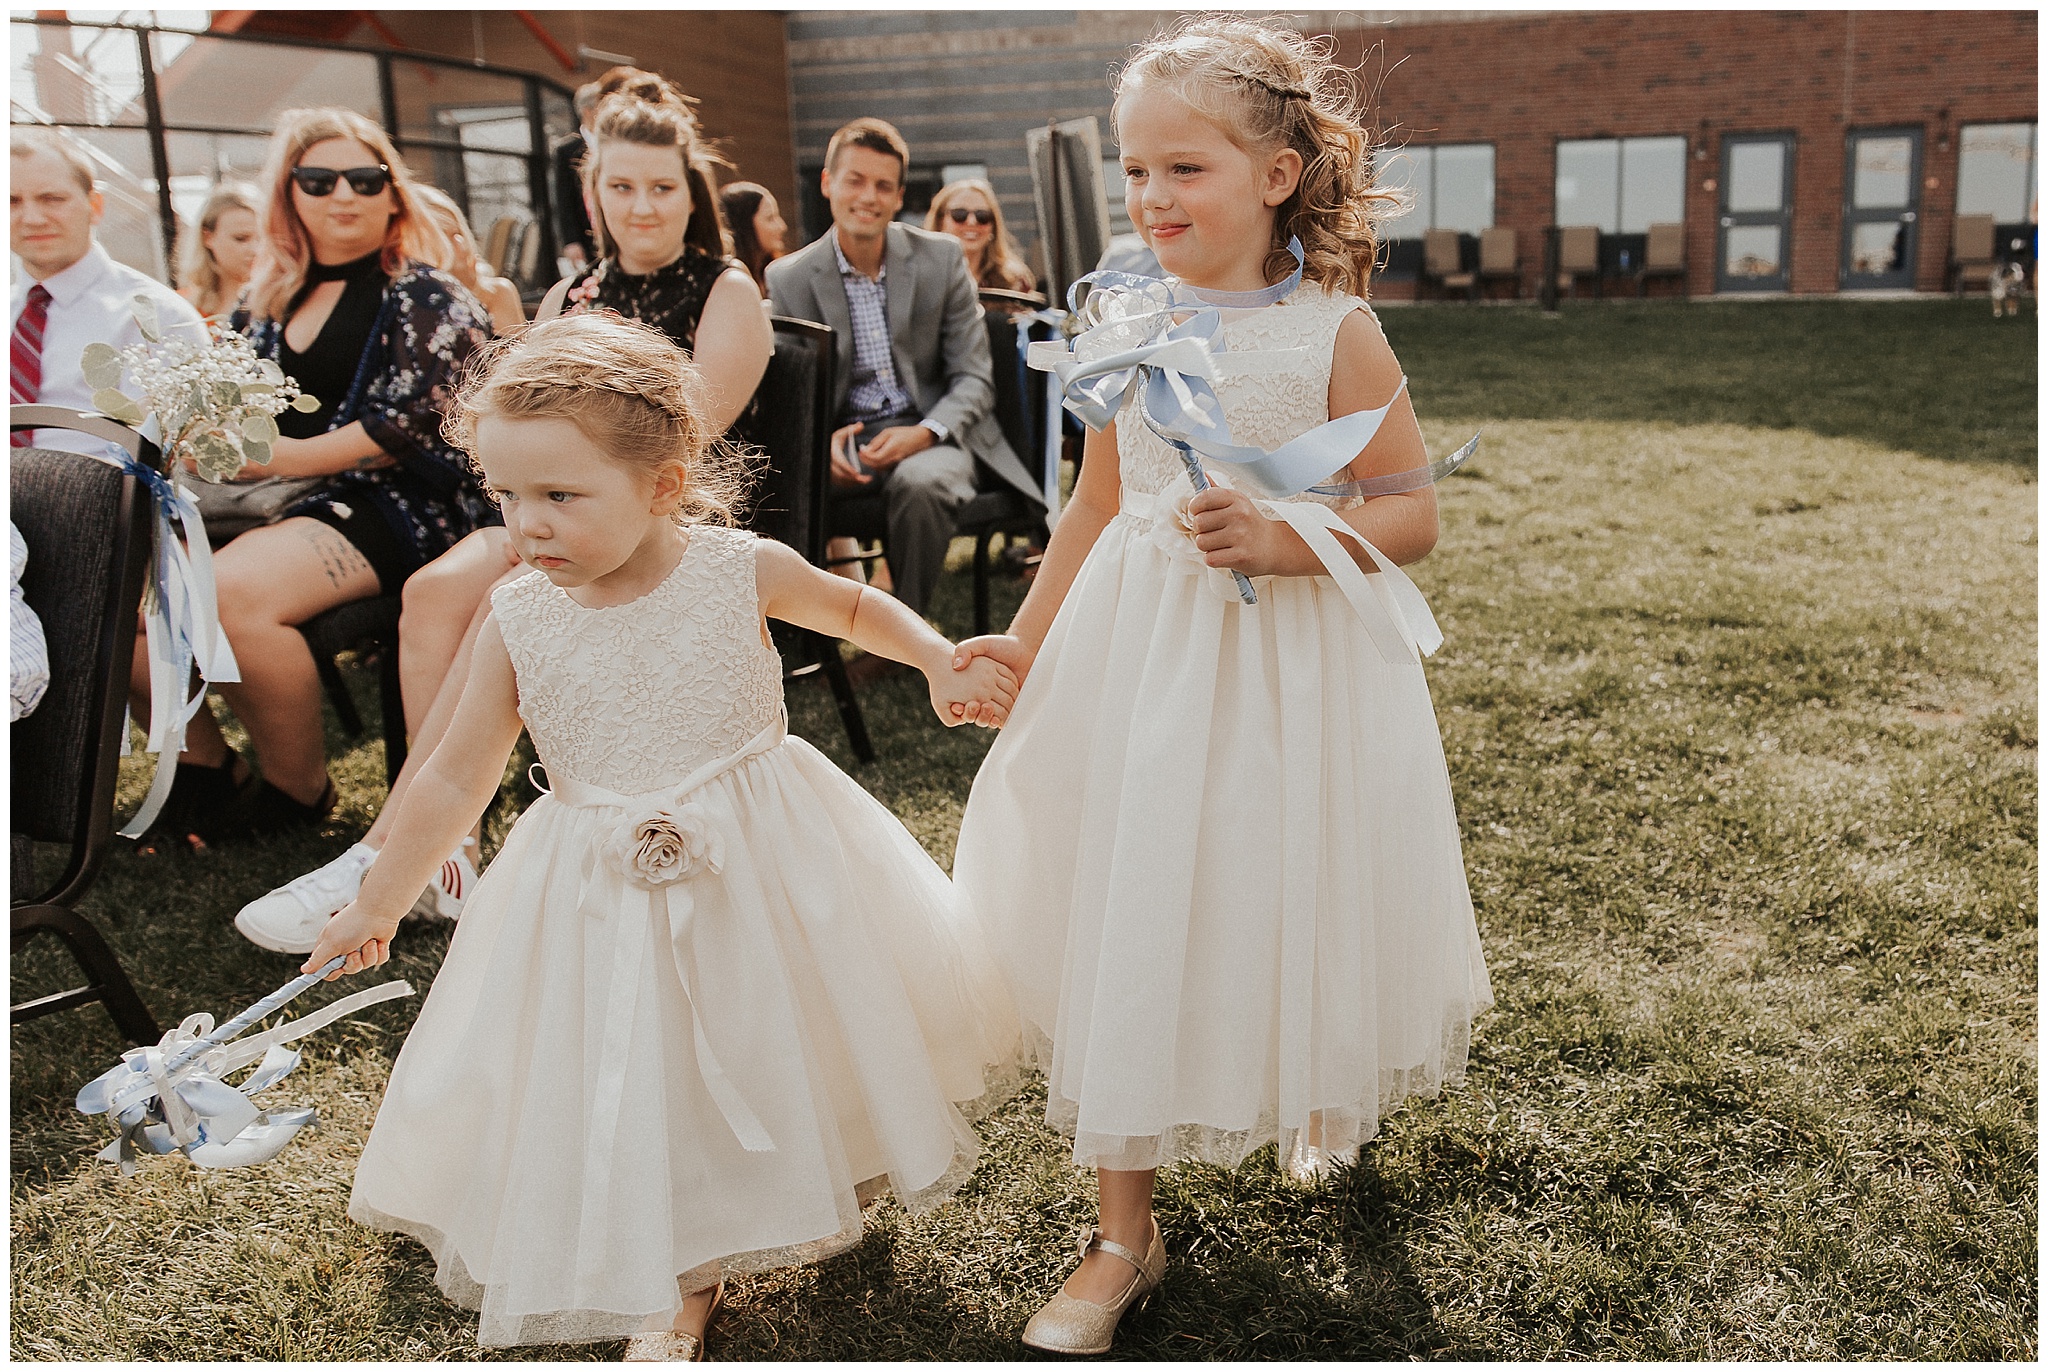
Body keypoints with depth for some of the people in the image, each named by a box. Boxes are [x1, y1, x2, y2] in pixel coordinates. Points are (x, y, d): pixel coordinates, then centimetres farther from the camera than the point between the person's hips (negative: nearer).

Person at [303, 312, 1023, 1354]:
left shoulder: (742, 569, -13)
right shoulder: (518, 618, -10)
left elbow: (856, 608, 8)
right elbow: (456, 779, 2)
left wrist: (942, 664, -7)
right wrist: (375, 906, 8)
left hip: (764, 869, -1)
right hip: (604, 892, 1)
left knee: (777, 1042, 16)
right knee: (636, 1085, 10)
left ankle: (829, 1187, 49)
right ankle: (685, 1281, 34)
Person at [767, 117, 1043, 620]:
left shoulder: (941, 258, 2)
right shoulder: (788, 278, 3)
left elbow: (973, 379, 1)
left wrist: (924, 433, -19)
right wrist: (822, 441, -18)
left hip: (928, 432, -1)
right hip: (842, 440, 1)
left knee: (920, 483, -37)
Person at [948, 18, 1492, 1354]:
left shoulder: (1336, 333, -10)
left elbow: (1414, 517, -7)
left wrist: (1284, 539, -23)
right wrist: (1026, 641, 14)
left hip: (1293, 669, -3)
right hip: (1137, 657, 3)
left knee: (1293, 914, 12)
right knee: (1128, 923, 5)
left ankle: (1323, 1106, 50)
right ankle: (1125, 1236, 21)